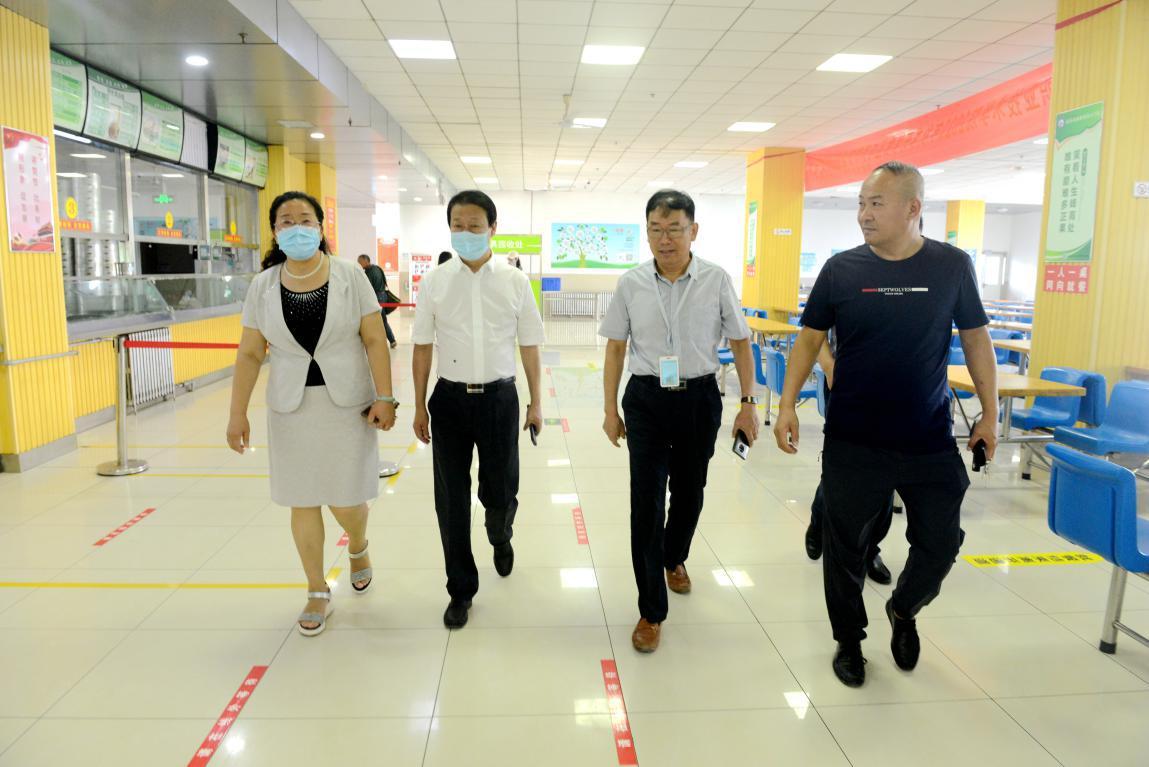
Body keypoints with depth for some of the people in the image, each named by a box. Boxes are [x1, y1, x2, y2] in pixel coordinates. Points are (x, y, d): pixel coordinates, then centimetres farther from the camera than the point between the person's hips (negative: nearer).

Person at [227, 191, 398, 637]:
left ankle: (358, 547, 39)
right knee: (303, 501, 8)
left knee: (345, 498, 2)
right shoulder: (263, 286, 0)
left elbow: (375, 340, -6)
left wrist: (384, 397, -12)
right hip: (291, 407, 2)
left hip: (347, 403, -2)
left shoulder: (349, 277, -5)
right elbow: (250, 354, 2)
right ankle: (318, 593, 26)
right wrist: (238, 414, -2)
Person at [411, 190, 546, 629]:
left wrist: (536, 403, 5)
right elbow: (422, 347, 5)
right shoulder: (434, 282, 0)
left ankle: (501, 538, 45)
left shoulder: (515, 282, -1)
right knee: (451, 498, 6)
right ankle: (461, 589, 24)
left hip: (499, 396, 0)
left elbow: (529, 345, 5)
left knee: (500, 490, 7)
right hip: (450, 398, 1)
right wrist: (420, 407, 5)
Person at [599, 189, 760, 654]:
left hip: (699, 398, 1)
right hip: (646, 398, 0)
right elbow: (616, 348, 4)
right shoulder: (631, 284, -3)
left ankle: (674, 558, 49)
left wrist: (748, 404, -1)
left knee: (689, 492, 17)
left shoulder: (717, 281, -5)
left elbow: (740, 342, 2)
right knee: (646, 502, -2)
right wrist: (611, 409, 3)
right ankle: (651, 611, 11)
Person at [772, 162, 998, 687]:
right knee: (845, 547, 9)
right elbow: (810, 339, 2)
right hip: (852, 442, 0)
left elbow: (976, 339, 7)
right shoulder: (841, 269, -3)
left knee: (941, 542, 9)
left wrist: (990, 412, 5)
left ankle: (903, 611, 40)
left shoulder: (952, 266, -1)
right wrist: (787, 405, -8)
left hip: (930, 442, 1)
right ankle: (849, 641, 32)